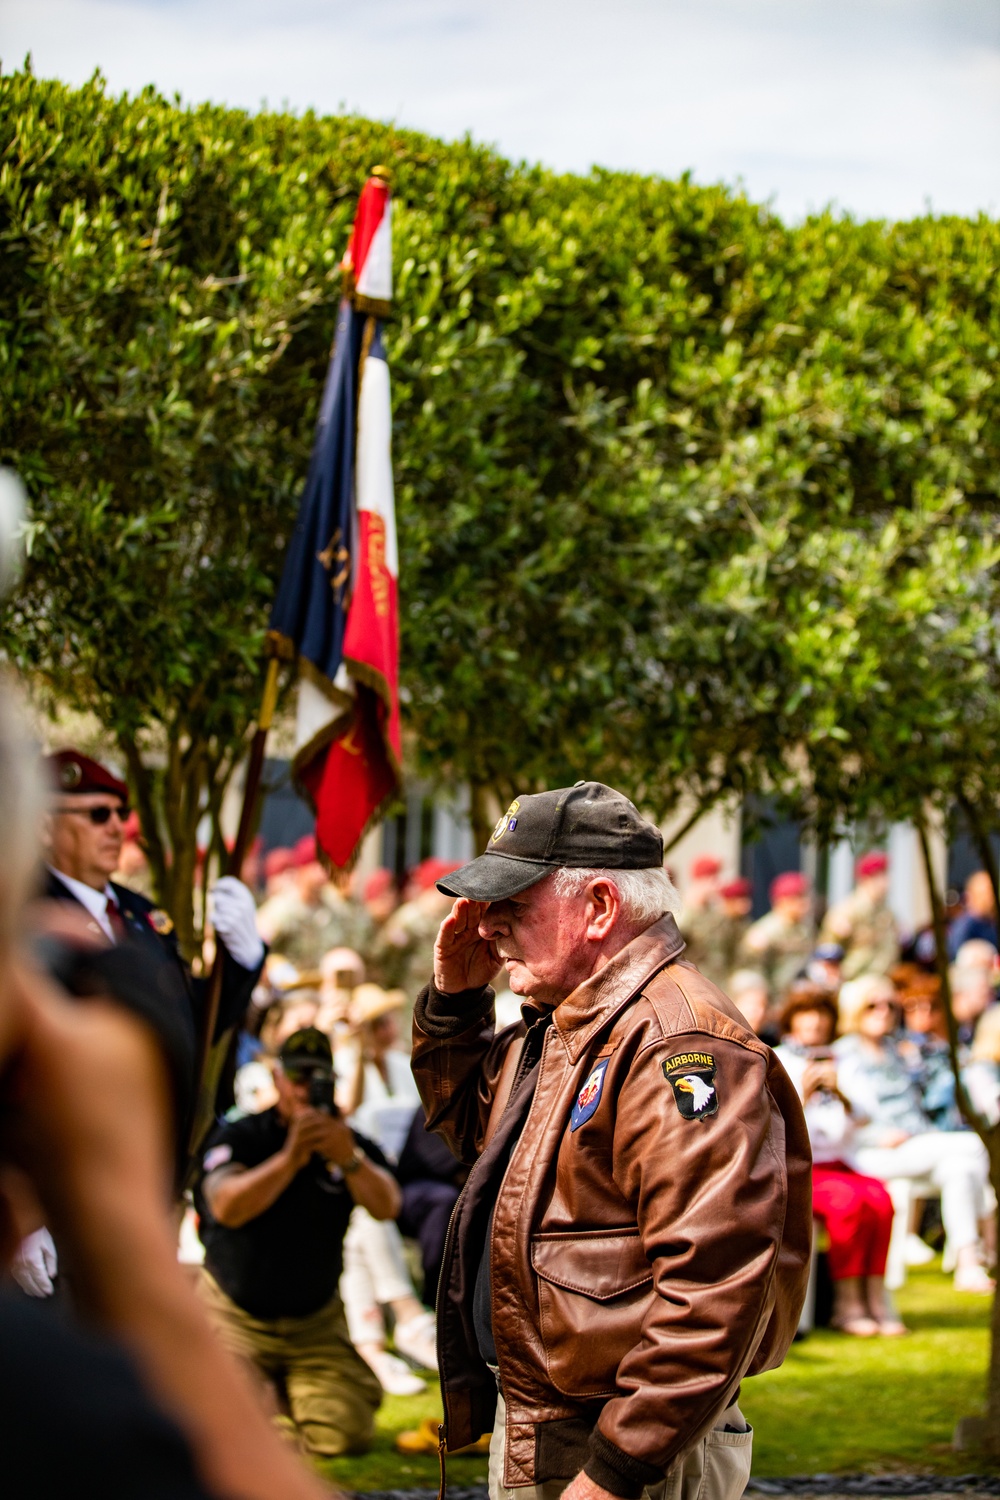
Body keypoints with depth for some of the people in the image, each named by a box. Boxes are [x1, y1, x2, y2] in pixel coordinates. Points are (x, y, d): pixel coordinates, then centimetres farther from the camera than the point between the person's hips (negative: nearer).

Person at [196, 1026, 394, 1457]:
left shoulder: (352, 1144, -1)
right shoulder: (240, 1139, -9)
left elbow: (386, 1207, -18)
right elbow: (227, 1208, -27)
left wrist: (348, 1158, -37)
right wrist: (290, 1158, -38)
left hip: (315, 1322, 3)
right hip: (237, 1318, -2)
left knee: (344, 1435, -11)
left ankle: (290, 1389, 22)